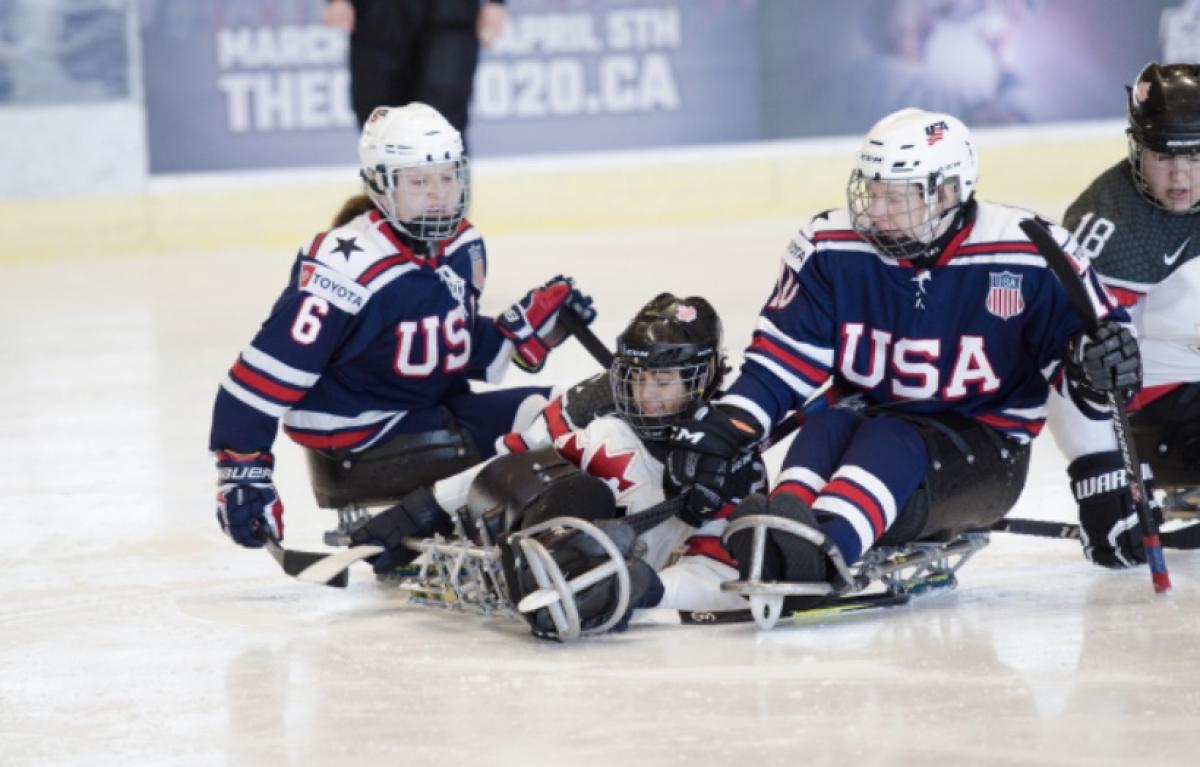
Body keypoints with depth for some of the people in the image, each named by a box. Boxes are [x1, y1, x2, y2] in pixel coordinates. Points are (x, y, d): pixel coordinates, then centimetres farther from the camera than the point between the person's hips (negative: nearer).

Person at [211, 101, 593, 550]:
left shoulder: (464, 248, 3)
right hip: (354, 452, -8)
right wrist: (242, 472, -22)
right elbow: (264, 373, -21)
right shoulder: (347, 267, -22)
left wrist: (530, 323, 1)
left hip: (435, 414, 8)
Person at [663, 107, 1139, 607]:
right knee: (825, 430, -30)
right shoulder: (831, 248, -4)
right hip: (867, 422, 3)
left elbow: (1091, 328, -1)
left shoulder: (1028, 258, -11)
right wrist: (721, 430, -16)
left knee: (890, 443, -34)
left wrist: (1101, 357, -26)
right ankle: (776, 542, -59)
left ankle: (826, 544, -64)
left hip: (984, 450, -3)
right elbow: (782, 356, -3)